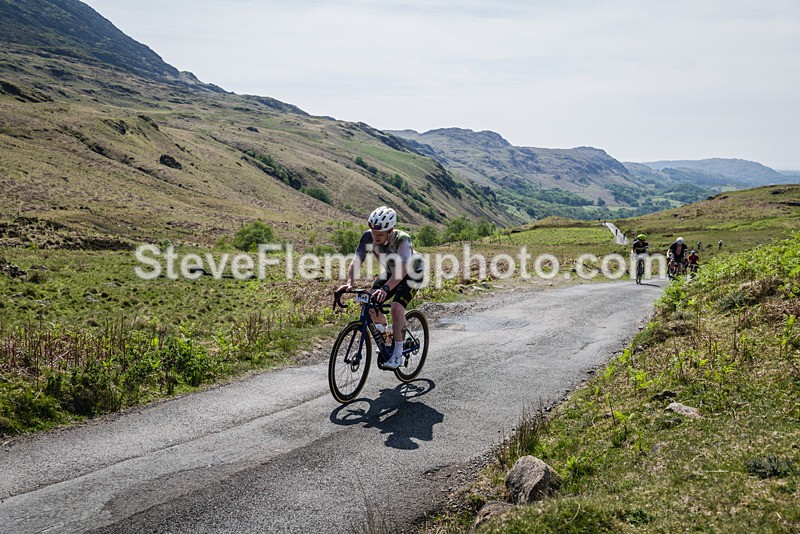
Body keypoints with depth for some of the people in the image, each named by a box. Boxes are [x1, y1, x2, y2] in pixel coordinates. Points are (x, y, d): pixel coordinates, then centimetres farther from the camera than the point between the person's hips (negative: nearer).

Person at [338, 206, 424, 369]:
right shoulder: (368, 236, -25)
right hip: (390, 273, 5)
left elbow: (403, 268, -51)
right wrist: (350, 282, -44)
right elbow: (356, 261, -27)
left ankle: (398, 354, -13)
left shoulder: (402, 239, -38)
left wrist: (386, 288, -64)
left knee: (397, 308, -26)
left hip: (411, 273, -5)